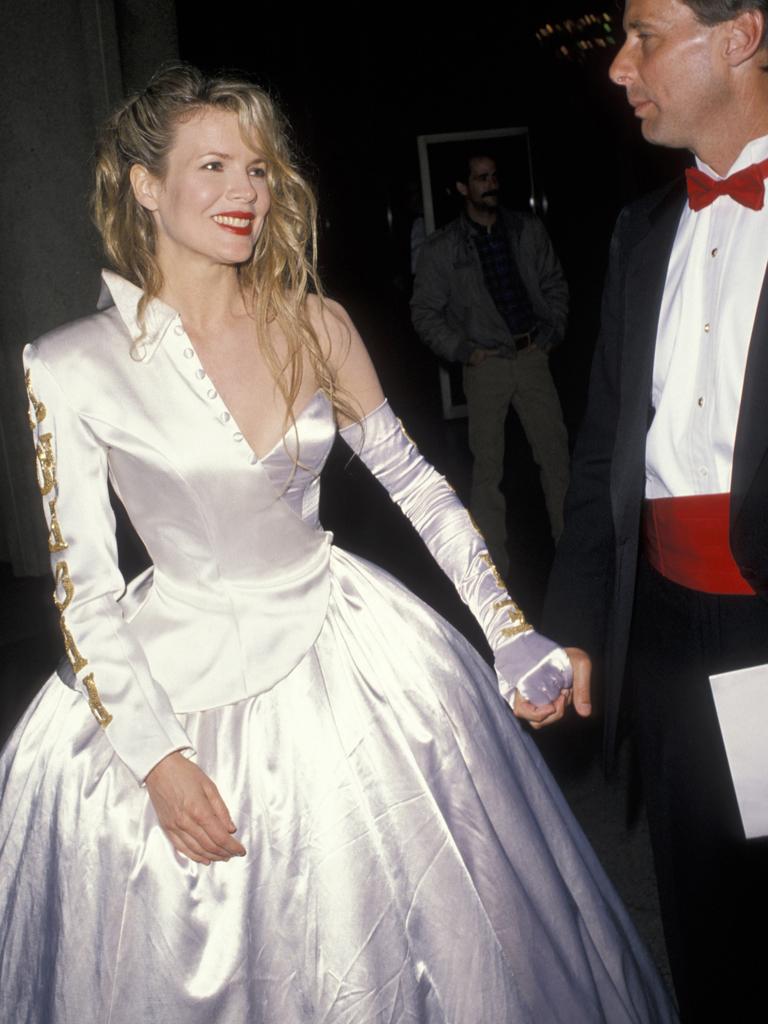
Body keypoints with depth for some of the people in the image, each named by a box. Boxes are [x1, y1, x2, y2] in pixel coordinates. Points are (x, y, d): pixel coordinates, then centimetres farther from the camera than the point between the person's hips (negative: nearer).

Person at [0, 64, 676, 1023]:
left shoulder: (314, 326, -4)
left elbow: (412, 479, 4)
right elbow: (84, 586, -8)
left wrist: (512, 633, 2)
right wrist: (158, 759, -13)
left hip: (346, 655, 3)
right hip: (178, 686, -2)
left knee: (406, 934, 15)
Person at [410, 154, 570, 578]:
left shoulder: (528, 230, 6)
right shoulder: (441, 249, -2)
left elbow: (555, 284, 14)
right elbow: (424, 313, 2)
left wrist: (551, 332, 3)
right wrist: (463, 351, -6)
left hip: (532, 355, 2)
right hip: (485, 365, -2)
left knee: (555, 452, 4)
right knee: (487, 467, 1)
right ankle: (495, 567, 9)